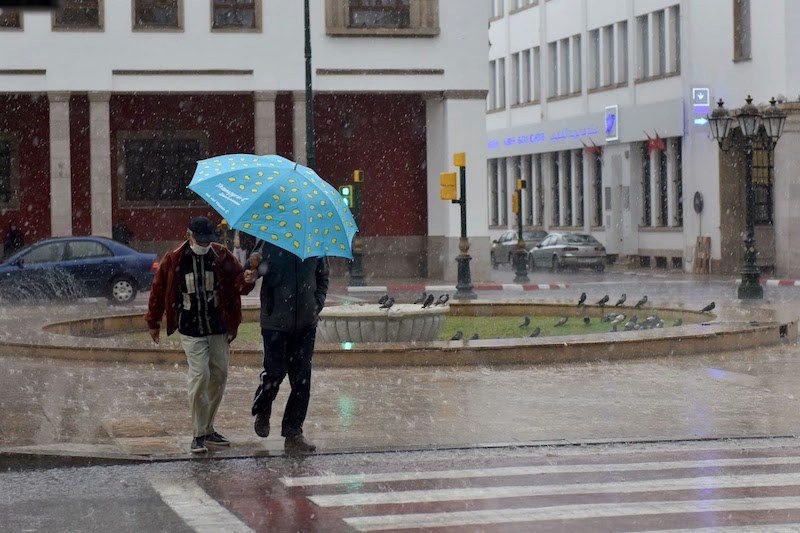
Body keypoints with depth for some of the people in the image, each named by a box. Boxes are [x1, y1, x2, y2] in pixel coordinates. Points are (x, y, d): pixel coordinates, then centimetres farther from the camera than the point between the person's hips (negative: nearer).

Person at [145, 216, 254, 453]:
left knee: (219, 375, 7)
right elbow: (158, 289, 5)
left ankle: (208, 429, 22)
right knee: (200, 374, -14)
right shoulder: (173, 259, -4)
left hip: (218, 327, 4)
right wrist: (153, 322, 11)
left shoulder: (221, 256, 1)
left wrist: (246, 280, -26)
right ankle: (198, 434, -7)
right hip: (191, 329, -3)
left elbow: (238, 280, 0)